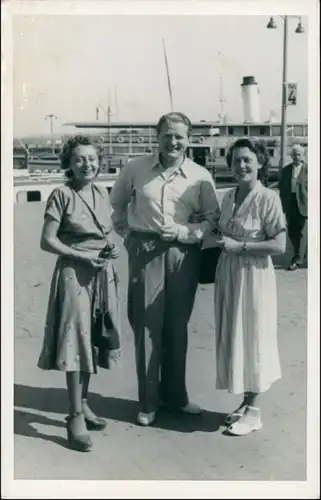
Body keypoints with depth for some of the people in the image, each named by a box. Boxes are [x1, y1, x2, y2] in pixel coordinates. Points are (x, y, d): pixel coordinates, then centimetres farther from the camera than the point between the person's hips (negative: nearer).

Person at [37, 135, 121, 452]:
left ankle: (83, 404, 29)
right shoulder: (62, 195, -10)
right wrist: (82, 256, -19)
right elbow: (47, 241, -12)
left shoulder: (102, 194, 8)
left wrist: (111, 248, -3)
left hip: (103, 274, 6)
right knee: (75, 341, -3)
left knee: (93, 340, 13)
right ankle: (75, 417, 5)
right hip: (74, 273, -6)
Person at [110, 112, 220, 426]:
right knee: (146, 326, 2)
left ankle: (175, 394, 30)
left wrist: (182, 232, -14)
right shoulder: (136, 169, 1)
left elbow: (211, 219, 0)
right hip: (145, 252, -1)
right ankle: (148, 401, 16)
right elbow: (117, 203, 17)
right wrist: (127, 234, 9)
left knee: (177, 327, 12)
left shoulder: (200, 176, -1)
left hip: (184, 253, 1)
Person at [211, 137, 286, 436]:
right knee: (232, 338, 12)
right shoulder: (228, 197, 7)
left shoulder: (267, 198, -13)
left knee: (251, 338, 3)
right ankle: (245, 402, 28)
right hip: (227, 274, 7)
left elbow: (279, 245, -17)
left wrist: (239, 246, -19)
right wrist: (218, 241, 2)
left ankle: (253, 411, 18)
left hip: (253, 276, -7)